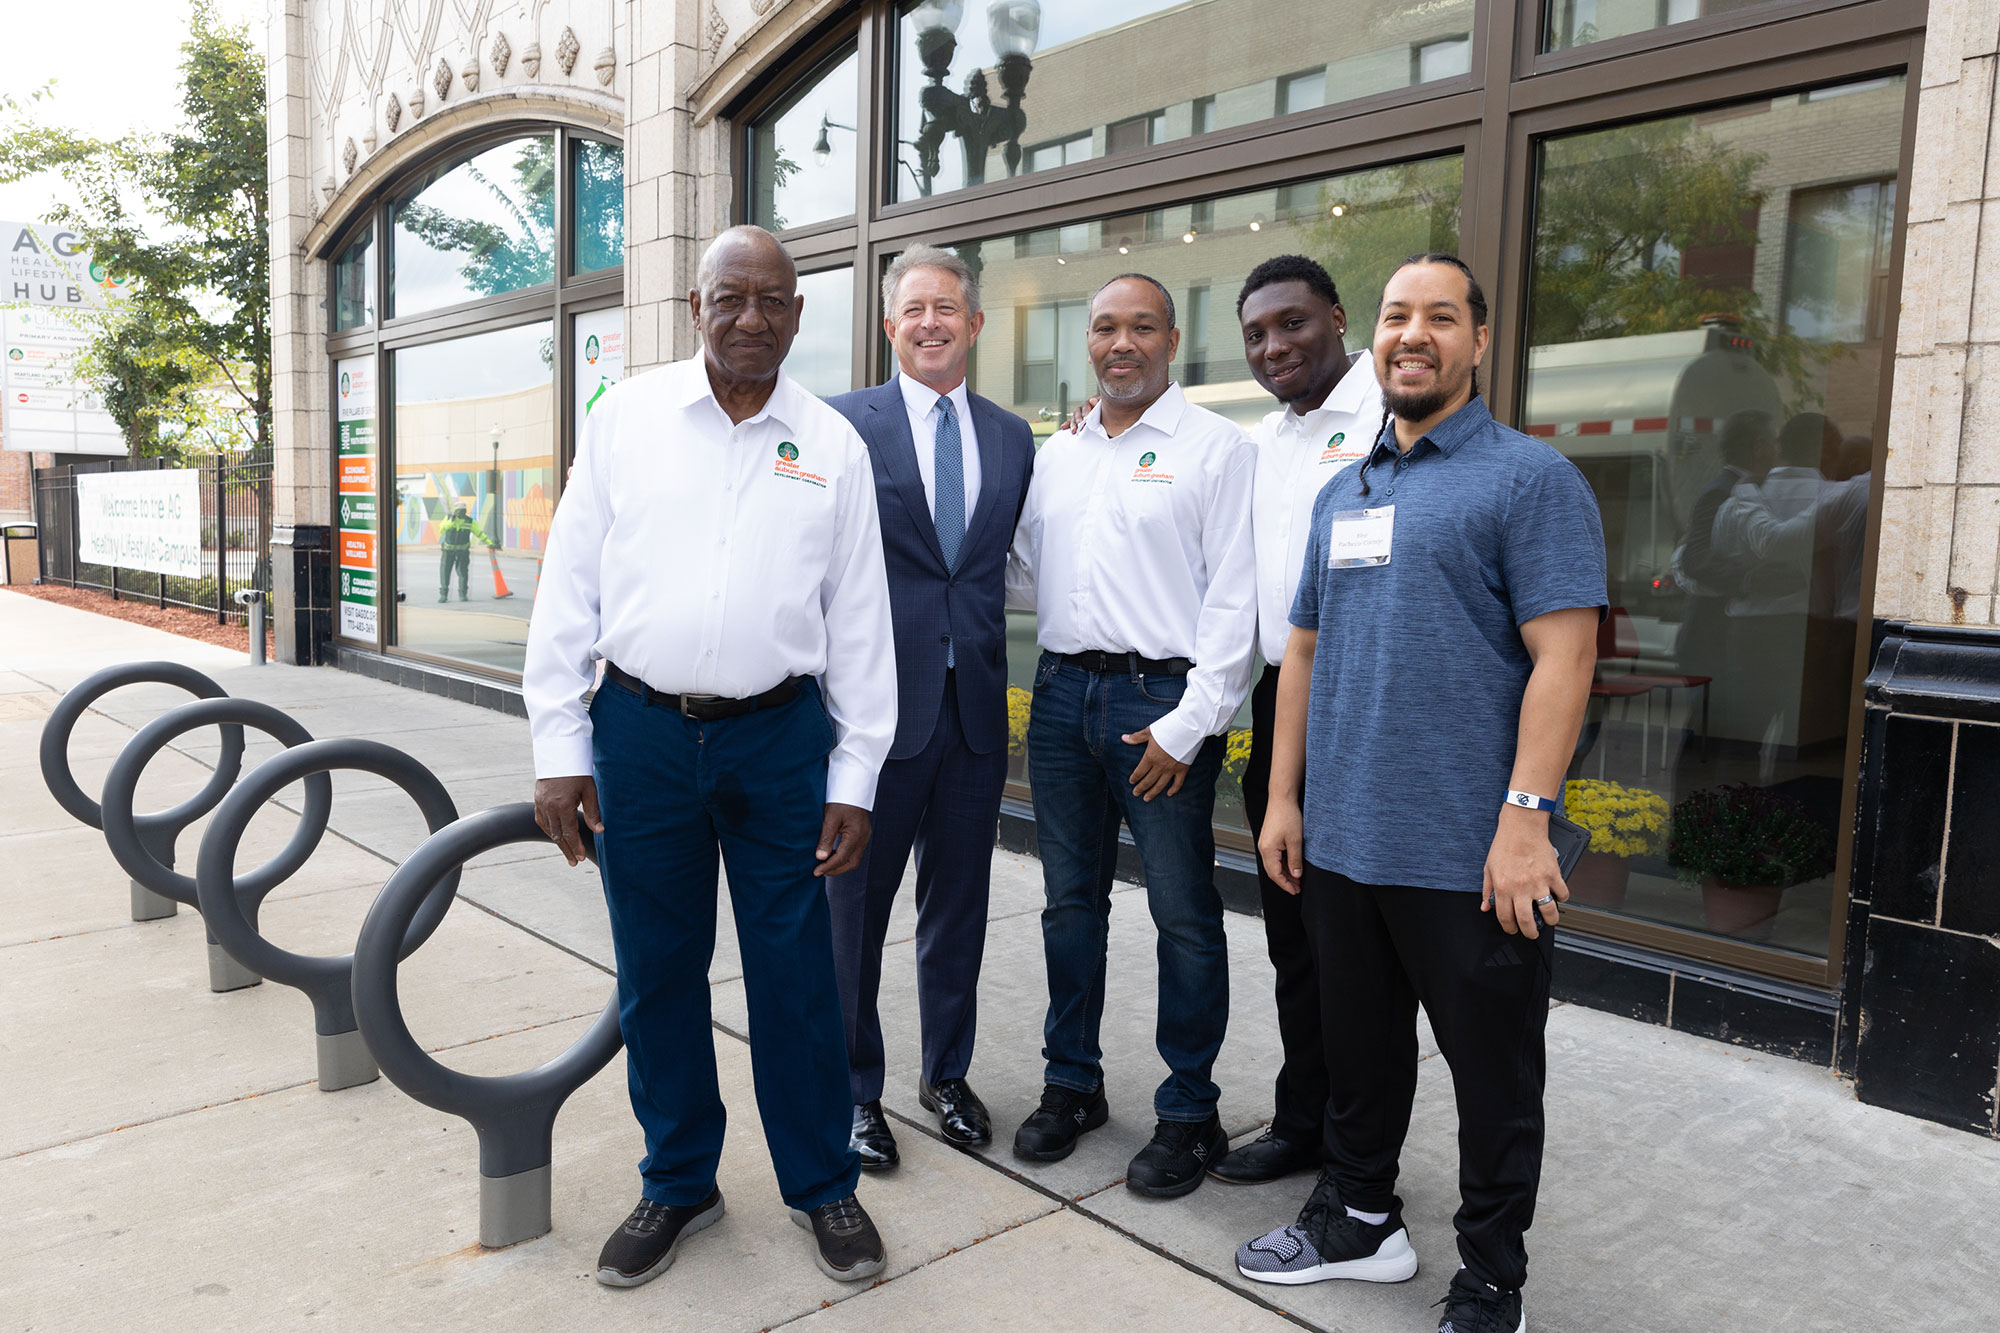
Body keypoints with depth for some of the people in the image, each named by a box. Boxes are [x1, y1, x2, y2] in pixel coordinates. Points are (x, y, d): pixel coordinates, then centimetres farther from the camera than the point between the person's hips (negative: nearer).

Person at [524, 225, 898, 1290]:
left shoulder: (833, 445, 3)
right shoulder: (625, 417, 2)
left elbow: (858, 620, 4)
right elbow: (569, 588, 3)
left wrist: (855, 777, 2)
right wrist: (558, 746, 0)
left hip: (780, 737, 0)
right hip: (641, 732, 1)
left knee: (796, 972, 7)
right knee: (656, 971, 12)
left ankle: (822, 1185, 27)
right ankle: (677, 1183, 32)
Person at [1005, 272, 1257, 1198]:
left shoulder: (1215, 447, -2)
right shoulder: (1054, 455, 15)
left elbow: (1233, 598, -8)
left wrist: (1188, 724, -13)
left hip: (1162, 701, -5)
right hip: (1063, 691, 5)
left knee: (1183, 913, 2)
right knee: (1070, 901, 13)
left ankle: (1189, 1113, 17)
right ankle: (1072, 1085, 29)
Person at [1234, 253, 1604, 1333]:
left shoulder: (1529, 478, -6)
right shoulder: (1343, 491, 14)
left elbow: (1563, 655, -13)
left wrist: (1524, 819, -20)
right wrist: (1283, 798, 11)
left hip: (1470, 857, -6)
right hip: (1340, 841, 6)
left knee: (1493, 1071, 9)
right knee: (1358, 1046, 20)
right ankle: (1356, 1219, 39)